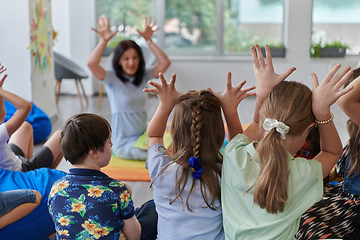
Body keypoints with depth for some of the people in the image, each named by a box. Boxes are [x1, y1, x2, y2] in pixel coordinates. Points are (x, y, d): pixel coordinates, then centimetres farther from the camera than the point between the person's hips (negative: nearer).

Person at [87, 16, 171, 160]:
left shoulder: (143, 75, 8)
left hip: (143, 135, 6)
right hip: (123, 143, -6)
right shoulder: (112, 78, -6)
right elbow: (91, 63, -23)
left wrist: (148, 40, -7)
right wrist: (104, 41, -24)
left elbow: (164, 63, -3)